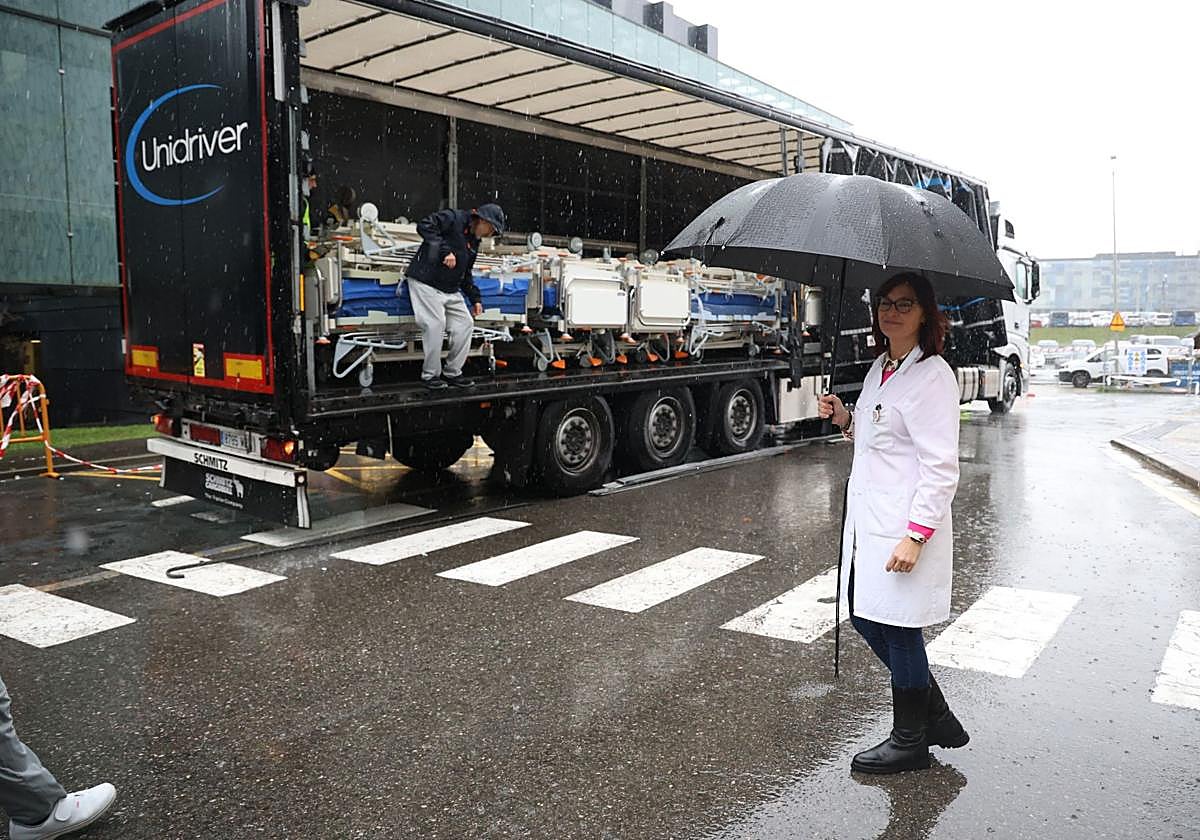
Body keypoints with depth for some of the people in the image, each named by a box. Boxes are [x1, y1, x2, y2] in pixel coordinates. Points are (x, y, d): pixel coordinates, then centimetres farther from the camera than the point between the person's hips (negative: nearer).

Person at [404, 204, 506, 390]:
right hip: (426, 284, -9)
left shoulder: (473, 242, 17)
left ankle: (452, 372, 15)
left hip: (451, 290, 9)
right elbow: (424, 226, -22)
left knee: (465, 324, 3)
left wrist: (475, 298, 15)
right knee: (435, 326, -13)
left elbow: (465, 274, 23)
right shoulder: (453, 218, -8)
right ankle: (430, 375, 1)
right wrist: (445, 250, -26)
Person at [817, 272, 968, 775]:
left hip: (904, 527, -9)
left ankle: (910, 740, 25)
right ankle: (936, 717, 34)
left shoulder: (932, 376, -15)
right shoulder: (880, 368, 12)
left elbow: (941, 469, -19)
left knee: (898, 630, 4)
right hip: (869, 520, 10)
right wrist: (846, 420, 5)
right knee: (866, 617, 17)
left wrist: (915, 535, -23)